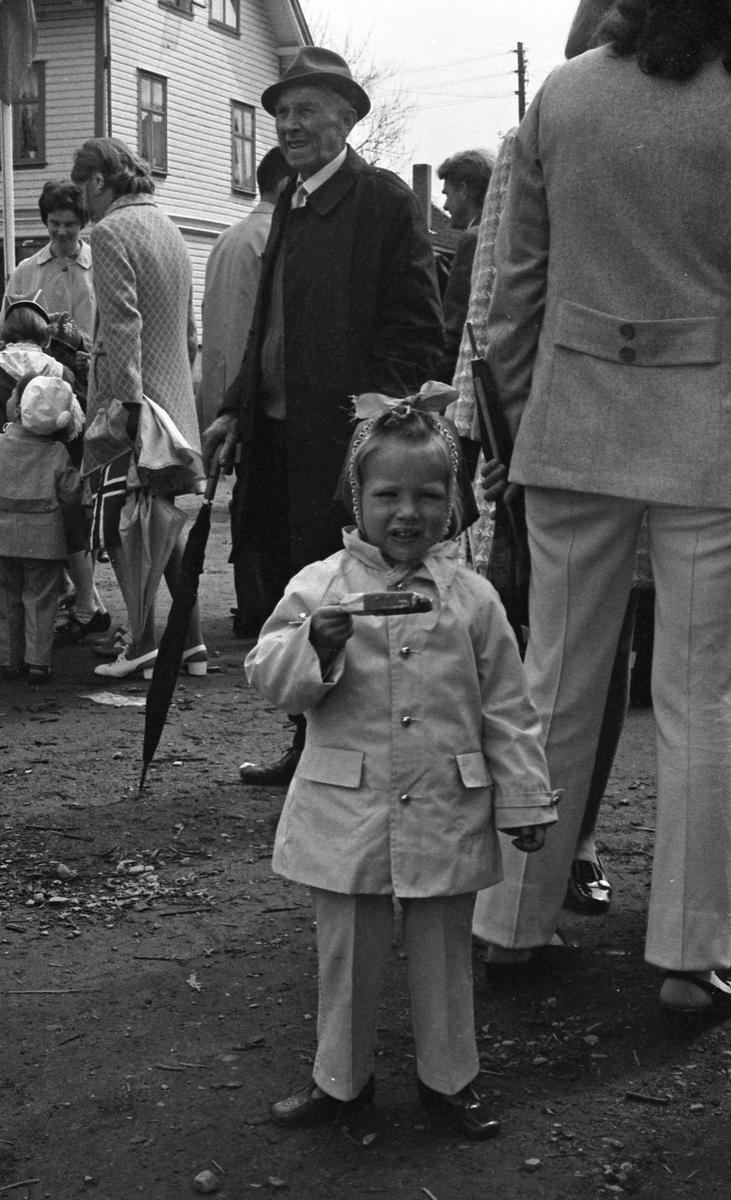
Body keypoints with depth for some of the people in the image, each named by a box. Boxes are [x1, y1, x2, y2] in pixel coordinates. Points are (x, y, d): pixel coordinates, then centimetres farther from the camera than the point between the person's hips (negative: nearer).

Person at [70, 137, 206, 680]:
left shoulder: (111, 232, -10)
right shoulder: (170, 229, 16)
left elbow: (122, 325, -20)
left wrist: (127, 402, -22)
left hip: (131, 398, -8)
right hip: (175, 400, 8)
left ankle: (144, 645, -5)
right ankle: (192, 641, 14)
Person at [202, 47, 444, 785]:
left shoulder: (383, 200, -7)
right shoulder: (292, 201, 17)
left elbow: (417, 329, -12)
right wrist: (238, 408, 14)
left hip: (342, 439, -8)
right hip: (279, 431, 8)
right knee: (284, 602, 13)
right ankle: (310, 752, 25)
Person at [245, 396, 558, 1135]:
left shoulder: (473, 598, 0)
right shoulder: (319, 587, -3)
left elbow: (507, 710, 4)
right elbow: (268, 678, -4)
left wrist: (525, 801, 4)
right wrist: (315, 645, -23)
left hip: (447, 813, 1)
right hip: (347, 812, -1)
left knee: (444, 953, 14)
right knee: (346, 954, 12)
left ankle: (448, 1076, 32)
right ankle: (340, 1078, 31)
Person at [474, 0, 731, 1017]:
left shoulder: (560, 95, 2)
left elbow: (517, 276, 6)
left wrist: (523, 409, 15)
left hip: (574, 420, 3)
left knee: (556, 681, 11)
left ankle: (515, 920, 20)